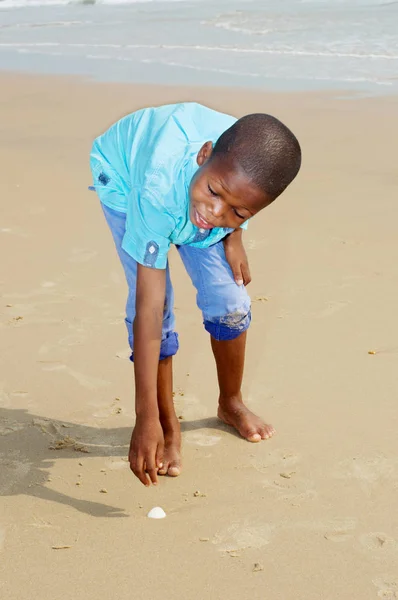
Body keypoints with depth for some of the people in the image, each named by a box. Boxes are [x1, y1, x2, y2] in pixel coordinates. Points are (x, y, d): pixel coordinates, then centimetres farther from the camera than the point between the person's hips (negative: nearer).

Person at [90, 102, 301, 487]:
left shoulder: (251, 163, -37)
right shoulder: (157, 187, -48)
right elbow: (148, 308, -45)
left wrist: (233, 234, -16)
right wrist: (146, 418, -45)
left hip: (185, 180, 4)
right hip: (123, 173, -3)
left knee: (228, 300, -4)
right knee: (157, 305, -18)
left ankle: (231, 404, 23)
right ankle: (168, 422, 4)